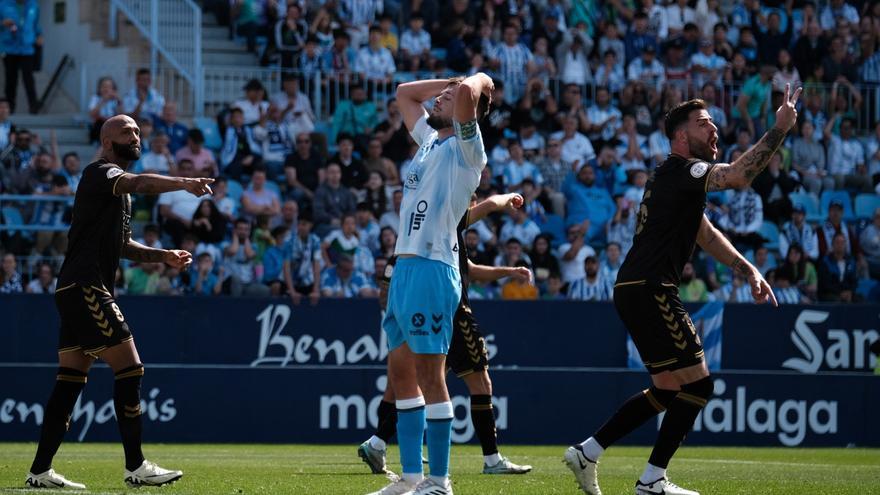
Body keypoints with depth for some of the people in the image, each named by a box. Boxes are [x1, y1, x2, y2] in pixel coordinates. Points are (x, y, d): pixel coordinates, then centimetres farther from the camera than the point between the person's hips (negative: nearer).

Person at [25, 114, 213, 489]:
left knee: (71, 380, 8)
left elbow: (121, 246, 28)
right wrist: (183, 182, -43)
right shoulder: (100, 173, -8)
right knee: (129, 369, -11)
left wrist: (163, 256, 13)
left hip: (79, 290, 11)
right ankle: (135, 468, -8)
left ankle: (40, 471, 8)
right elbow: (139, 183, -30)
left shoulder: (117, 186, 24)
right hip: (84, 286, -11)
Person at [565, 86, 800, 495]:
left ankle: (586, 453, 16)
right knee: (697, 384, -6)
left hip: (638, 292, 11)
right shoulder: (681, 170, -11)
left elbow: (704, 233, 27)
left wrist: (748, 271, 17)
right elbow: (738, 176, -27)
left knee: (668, 391, 16)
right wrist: (779, 129, -25)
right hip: (650, 291, -11)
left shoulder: (680, 177, 22)